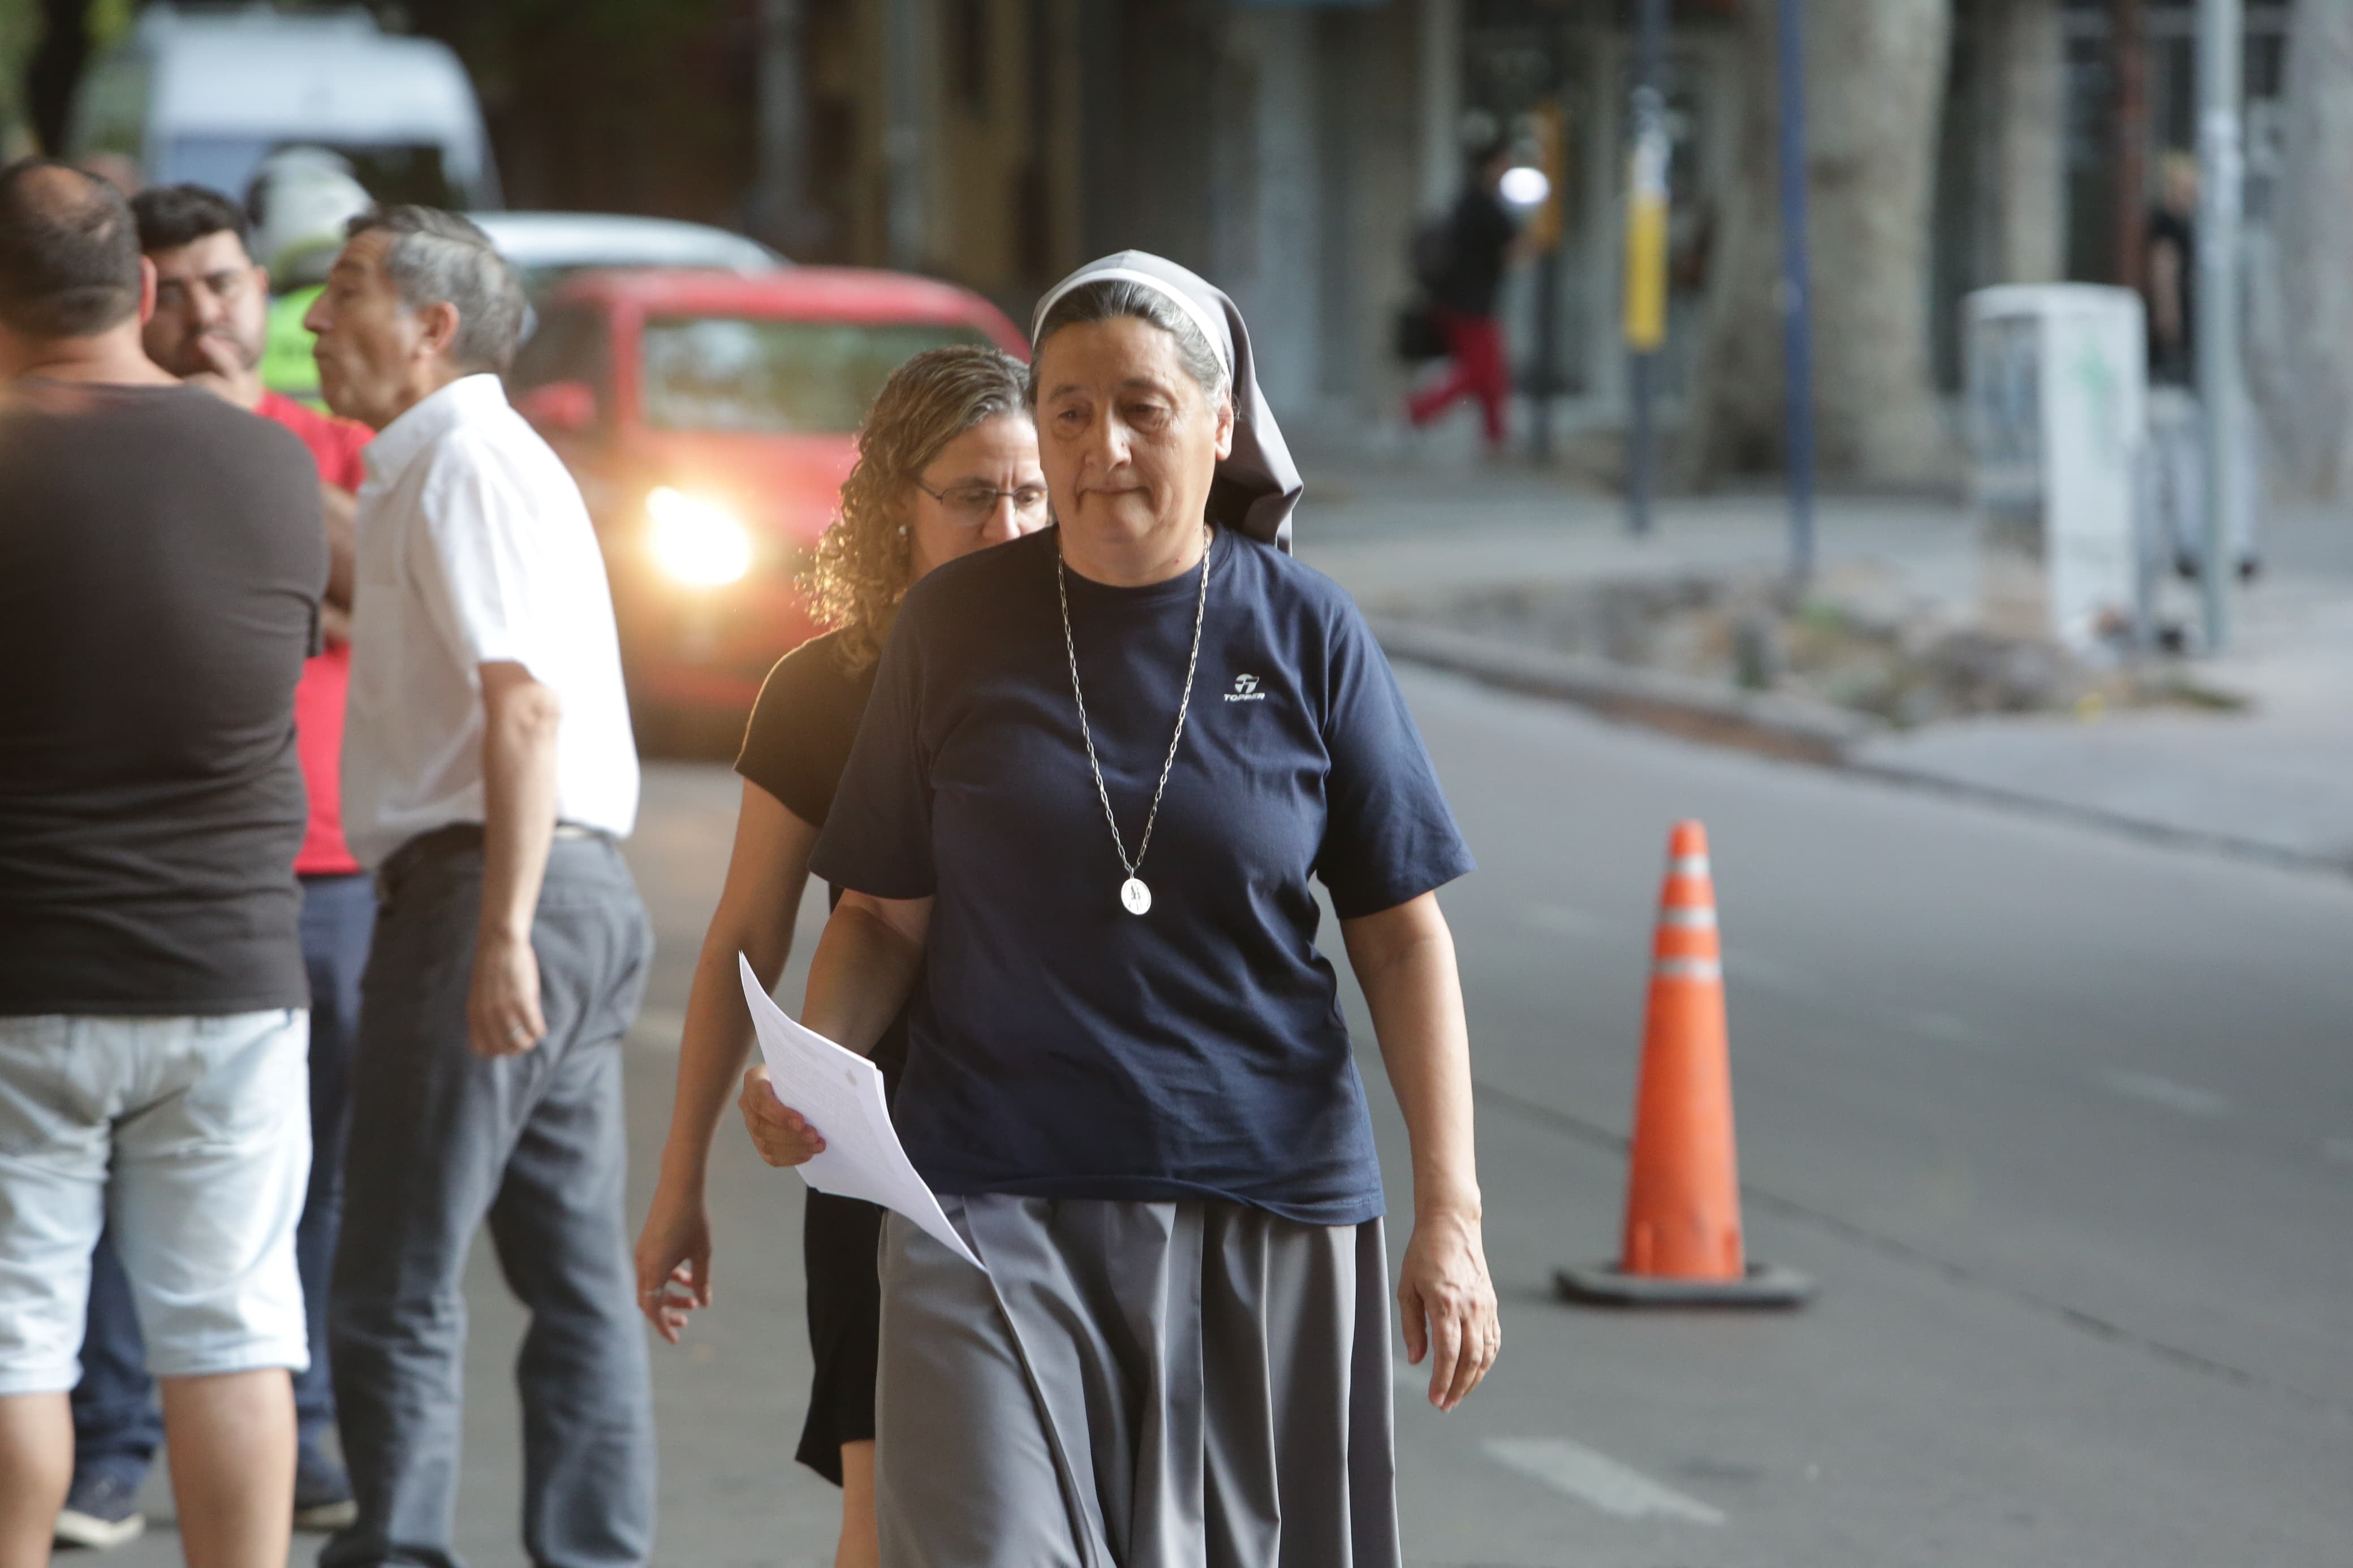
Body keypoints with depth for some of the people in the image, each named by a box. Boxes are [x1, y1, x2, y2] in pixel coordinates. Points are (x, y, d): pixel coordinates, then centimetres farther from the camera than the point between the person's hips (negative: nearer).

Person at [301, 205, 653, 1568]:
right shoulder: (464, 464, 21)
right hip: (584, 888, 10)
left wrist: (500, 931, -26)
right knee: (579, 1280, 9)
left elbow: (527, 704, -21)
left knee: (397, 1287, -7)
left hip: (491, 888, -10)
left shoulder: (463, 464, -10)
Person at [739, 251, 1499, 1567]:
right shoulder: (955, 627, 3)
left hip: (1268, 1207, 1)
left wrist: (1450, 1213, -3)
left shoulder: (1305, 634, 2)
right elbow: (888, 913, 7)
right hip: (995, 1207, -1)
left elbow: (1403, 937, 3)